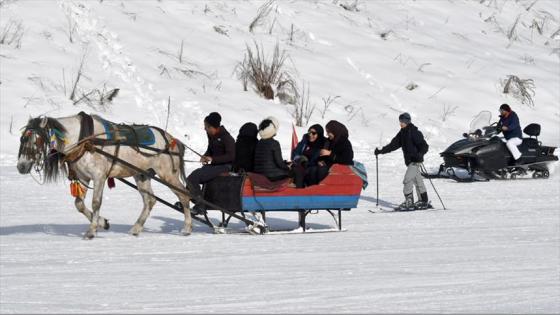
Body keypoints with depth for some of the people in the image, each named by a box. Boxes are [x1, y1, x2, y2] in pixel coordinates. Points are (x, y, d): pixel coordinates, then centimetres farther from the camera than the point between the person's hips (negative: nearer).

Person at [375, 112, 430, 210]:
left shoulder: (414, 132, -14)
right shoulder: (402, 133, 12)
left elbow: (424, 146, -17)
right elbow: (394, 144, 15)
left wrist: (420, 154, -37)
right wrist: (381, 151, 8)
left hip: (415, 160, -9)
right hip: (409, 161, 9)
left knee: (407, 180, -15)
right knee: (418, 181, 14)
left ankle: (409, 203, -13)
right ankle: (424, 201, 22)